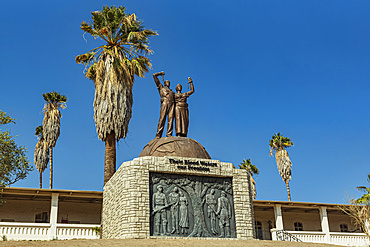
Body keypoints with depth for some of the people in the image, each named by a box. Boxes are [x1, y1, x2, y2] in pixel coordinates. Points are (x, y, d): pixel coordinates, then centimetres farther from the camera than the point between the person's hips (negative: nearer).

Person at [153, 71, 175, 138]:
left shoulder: (171, 91, 38)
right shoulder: (161, 87, 26)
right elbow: (154, 75, 28)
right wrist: (161, 73, 42)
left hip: (172, 104, 4)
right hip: (165, 103, -4)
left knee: (170, 118, -13)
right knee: (162, 118, -16)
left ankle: (169, 134, -22)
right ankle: (158, 135, -23)